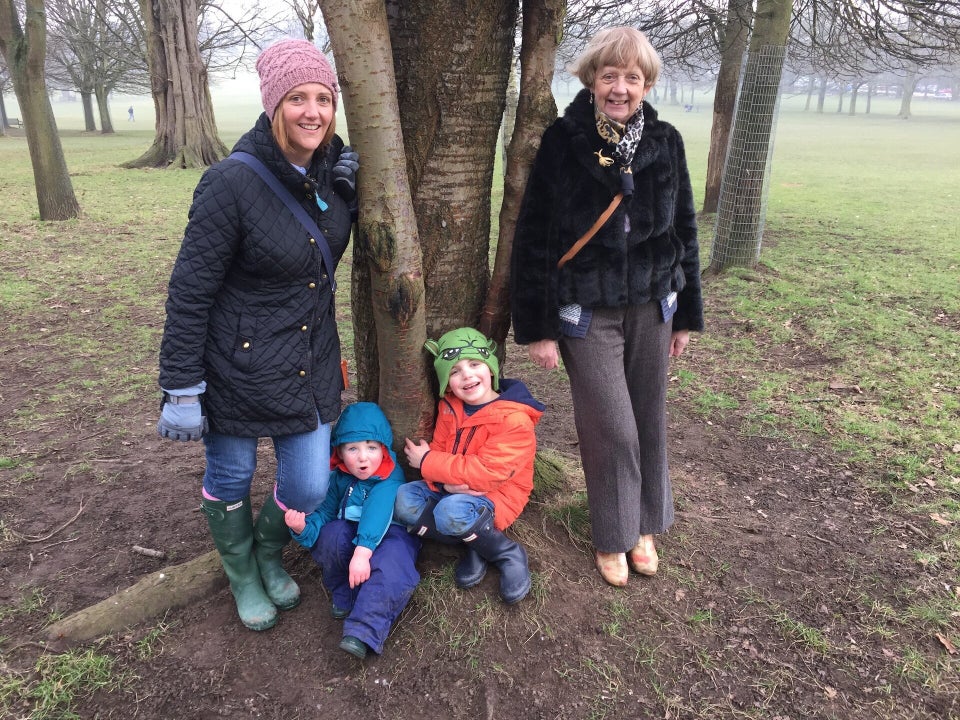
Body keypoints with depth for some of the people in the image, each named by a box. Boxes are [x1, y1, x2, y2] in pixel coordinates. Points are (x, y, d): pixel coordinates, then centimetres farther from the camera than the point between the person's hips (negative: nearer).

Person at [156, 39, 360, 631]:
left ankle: (269, 553, 44)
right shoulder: (233, 183, -20)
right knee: (231, 480, 15)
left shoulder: (327, 169, -1)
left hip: (312, 362, 5)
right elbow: (189, 291, -15)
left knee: (309, 487, 10)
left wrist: (353, 192, -5)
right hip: (238, 366, -5)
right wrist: (181, 390, -13)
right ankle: (243, 575, 45)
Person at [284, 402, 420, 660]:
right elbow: (325, 512, -5)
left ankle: (362, 632, -41)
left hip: (389, 535, -4)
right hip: (349, 535, 4)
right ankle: (344, 597, -9)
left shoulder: (390, 479, -18)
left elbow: (377, 515, -33)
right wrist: (304, 527, -29)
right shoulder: (339, 478, -2)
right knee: (334, 533, -30)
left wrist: (362, 552, -48)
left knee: (390, 567, -37)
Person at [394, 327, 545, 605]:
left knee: (451, 512, -35)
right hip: (451, 490, 7)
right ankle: (475, 546, -11)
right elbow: (438, 450, 3)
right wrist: (446, 481, -22)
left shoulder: (515, 420, -21)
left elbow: (486, 473, -25)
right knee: (404, 499, -17)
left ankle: (508, 553, -10)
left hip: (495, 496, -7)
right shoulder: (449, 408, 0)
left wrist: (427, 462, -19)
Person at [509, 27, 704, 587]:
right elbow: (533, 240, -8)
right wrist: (538, 328, -10)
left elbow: (684, 230, 8)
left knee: (649, 420, 12)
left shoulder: (666, 142, 0)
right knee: (612, 428, 1)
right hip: (586, 313, -3)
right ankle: (612, 537, 25)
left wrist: (687, 315, 9)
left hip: (651, 307, 4)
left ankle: (644, 526, 34)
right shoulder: (562, 143, -10)